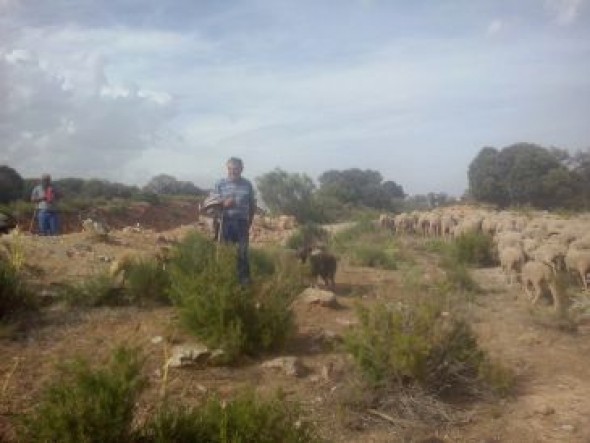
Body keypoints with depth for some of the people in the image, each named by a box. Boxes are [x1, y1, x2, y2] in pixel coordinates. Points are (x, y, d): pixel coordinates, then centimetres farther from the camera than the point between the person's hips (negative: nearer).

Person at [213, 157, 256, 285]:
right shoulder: (220, 184, 1)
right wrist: (224, 204, -18)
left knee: (242, 252, 1)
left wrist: (249, 221, 7)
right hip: (226, 222, 0)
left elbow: (252, 205, 11)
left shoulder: (247, 184, 4)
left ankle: (244, 279, 10)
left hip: (242, 222, 0)